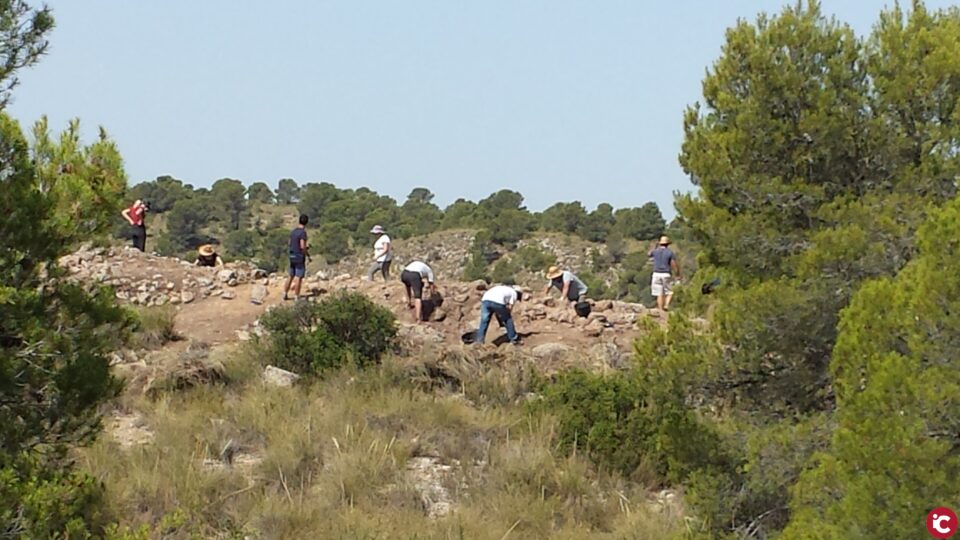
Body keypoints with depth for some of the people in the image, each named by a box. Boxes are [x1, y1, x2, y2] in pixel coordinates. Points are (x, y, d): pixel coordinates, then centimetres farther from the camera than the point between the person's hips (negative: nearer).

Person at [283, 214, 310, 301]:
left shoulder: (293, 231, 8)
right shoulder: (303, 232, -18)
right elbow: (302, 246, -25)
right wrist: (308, 255, -9)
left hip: (292, 257, 8)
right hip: (300, 258, -8)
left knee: (291, 276, 17)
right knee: (299, 278, -3)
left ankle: (285, 294, 20)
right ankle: (296, 298, -1)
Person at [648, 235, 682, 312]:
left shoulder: (655, 251, 3)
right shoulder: (670, 252, -5)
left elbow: (648, 254, 28)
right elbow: (674, 265, -10)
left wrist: (655, 246, 38)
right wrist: (678, 275, 1)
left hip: (656, 274, 2)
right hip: (666, 274, -2)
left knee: (660, 294, 4)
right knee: (670, 292, 10)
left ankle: (661, 310, 0)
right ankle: (666, 305, -13)